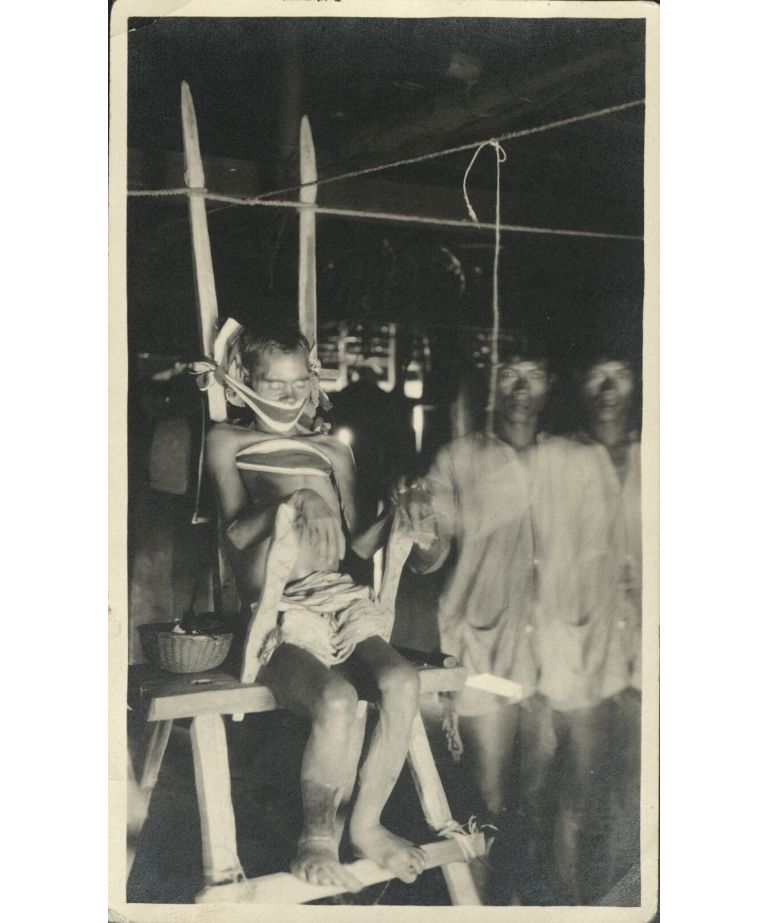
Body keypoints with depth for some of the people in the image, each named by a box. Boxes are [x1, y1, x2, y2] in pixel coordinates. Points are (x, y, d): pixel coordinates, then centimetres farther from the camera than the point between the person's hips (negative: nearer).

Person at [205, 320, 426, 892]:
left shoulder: (334, 451, 23)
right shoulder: (228, 442, 12)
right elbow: (236, 532, -3)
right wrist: (288, 503, -21)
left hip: (341, 598, 4)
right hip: (277, 611, -4)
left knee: (402, 682, -27)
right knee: (337, 700, -32)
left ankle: (366, 824, -5)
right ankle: (318, 841, -6)